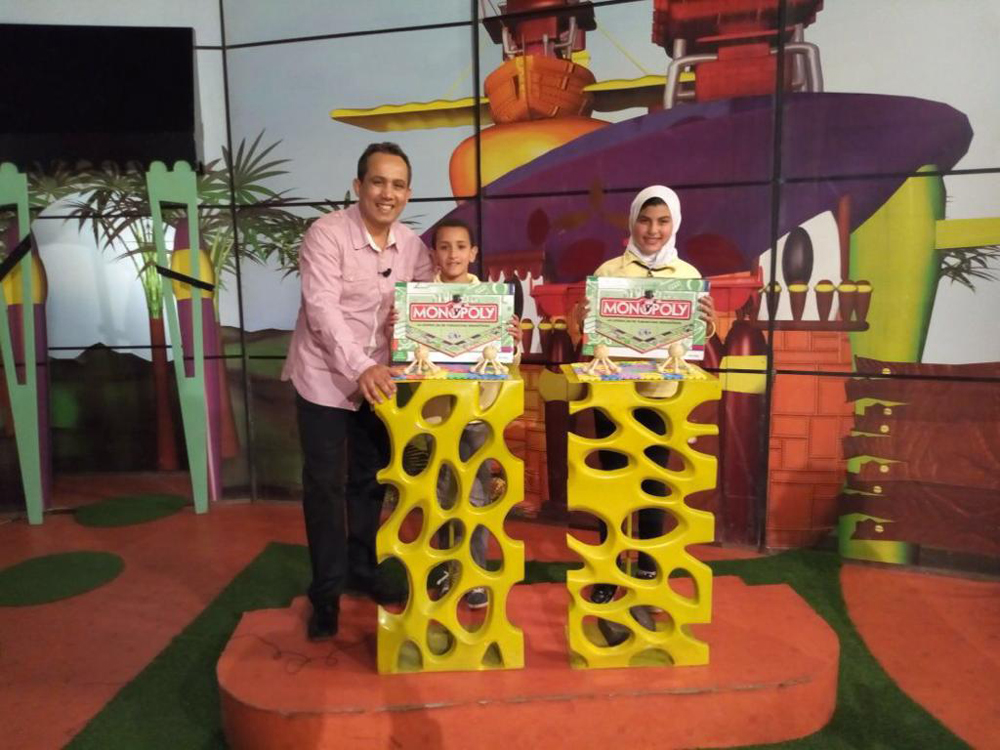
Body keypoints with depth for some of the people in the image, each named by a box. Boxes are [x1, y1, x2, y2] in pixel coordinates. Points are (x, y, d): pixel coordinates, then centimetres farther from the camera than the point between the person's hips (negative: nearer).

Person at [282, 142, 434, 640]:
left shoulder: (412, 245, 1)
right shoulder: (326, 234, -15)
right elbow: (322, 310, -23)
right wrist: (359, 368, -32)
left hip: (378, 379, 5)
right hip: (324, 377, -5)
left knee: (370, 480, 14)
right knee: (325, 485, 2)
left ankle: (362, 571, 33)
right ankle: (326, 593, 16)